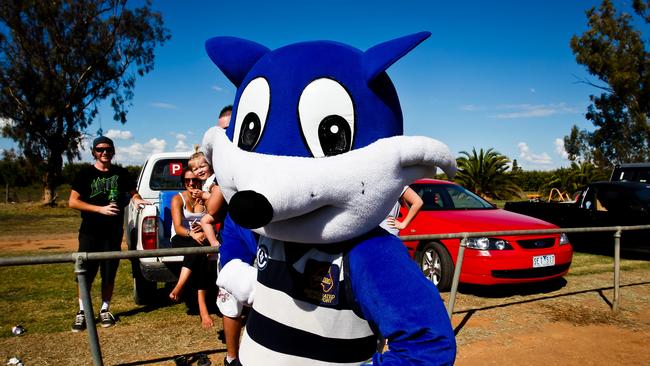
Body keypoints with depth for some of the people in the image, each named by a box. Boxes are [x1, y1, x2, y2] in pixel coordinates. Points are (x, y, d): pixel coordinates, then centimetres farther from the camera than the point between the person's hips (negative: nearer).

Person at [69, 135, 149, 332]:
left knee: (109, 273, 6)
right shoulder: (85, 174, 1)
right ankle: (82, 312, 10)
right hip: (90, 231, -2)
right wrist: (100, 209, -15)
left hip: (114, 231, 2)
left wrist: (137, 199, -4)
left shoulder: (121, 174, 8)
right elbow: (73, 202, -4)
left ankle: (105, 310, 19)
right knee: (86, 272, -2)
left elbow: (133, 192, 21)